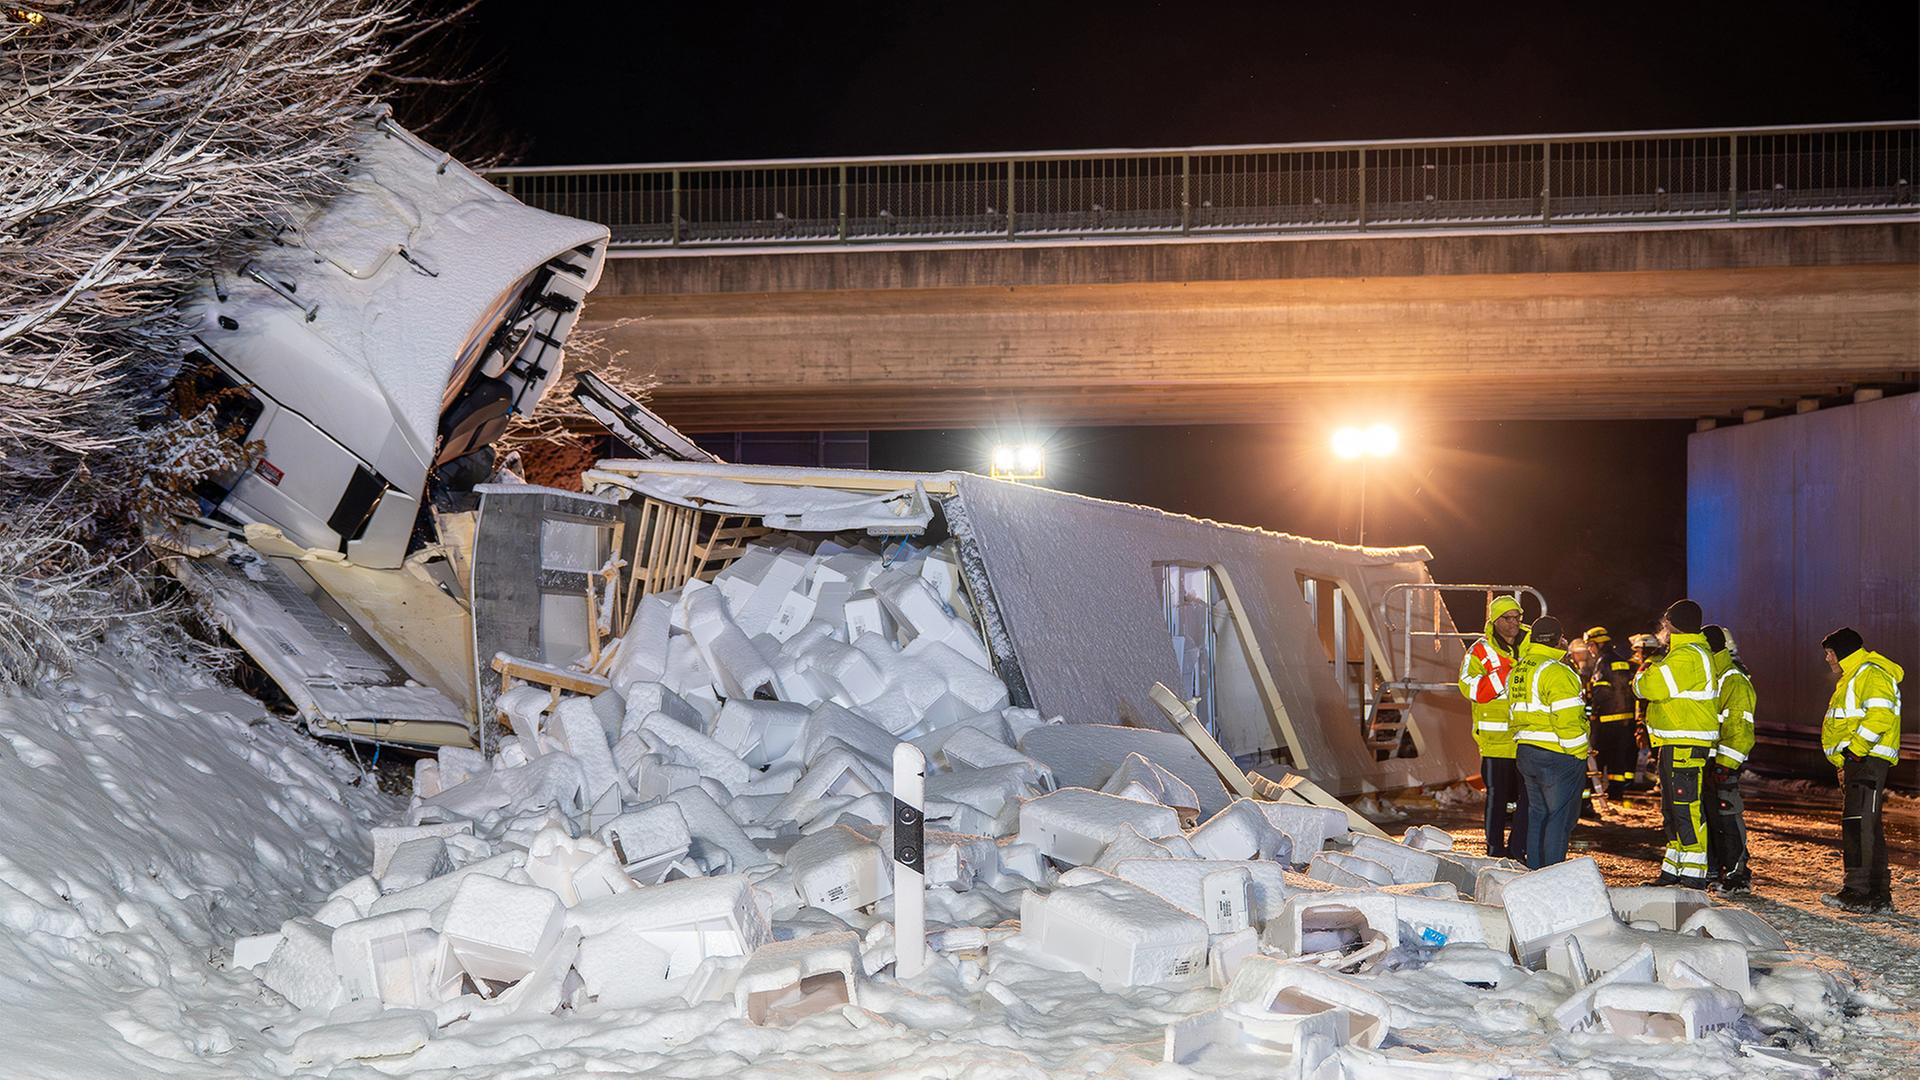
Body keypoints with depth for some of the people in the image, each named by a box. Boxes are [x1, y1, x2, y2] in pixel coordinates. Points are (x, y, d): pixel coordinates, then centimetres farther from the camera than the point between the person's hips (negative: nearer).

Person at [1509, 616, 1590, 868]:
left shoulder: (1519, 669, 12)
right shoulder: (1556, 672, -16)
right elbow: (1567, 720, -20)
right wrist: (1579, 755, -12)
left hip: (1525, 752, 8)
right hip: (1558, 755, -8)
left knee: (1537, 814, 16)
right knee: (1560, 818, -1)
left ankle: (1534, 872, 20)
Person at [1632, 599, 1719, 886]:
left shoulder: (1685, 657, -16)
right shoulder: (1694, 652, 19)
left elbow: (1652, 687, -22)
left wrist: (1644, 672, -2)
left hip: (1685, 745, -11)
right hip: (1676, 744, 11)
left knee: (1686, 807, -10)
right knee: (1672, 807, 16)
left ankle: (1693, 872, -9)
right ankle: (1674, 868, 23)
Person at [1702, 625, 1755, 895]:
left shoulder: (1736, 682, -12)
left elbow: (1740, 730, -18)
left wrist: (1725, 765, -23)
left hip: (1724, 764, -9)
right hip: (1703, 761, 10)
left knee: (1727, 818, -8)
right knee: (1707, 817, 12)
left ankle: (1738, 875, -3)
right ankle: (1712, 872, 20)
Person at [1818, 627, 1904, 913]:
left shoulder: (1872, 674, -9)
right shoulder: (1851, 678, 25)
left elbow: (1880, 716, -23)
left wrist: (1854, 748, -23)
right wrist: (1843, 758, 20)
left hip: (1868, 760, -11)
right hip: (1855, 761, 11)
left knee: (1858, 825, -13)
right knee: (1868, 826, 13)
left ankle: (1858, 891, -15)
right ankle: (1879, 895, 17)